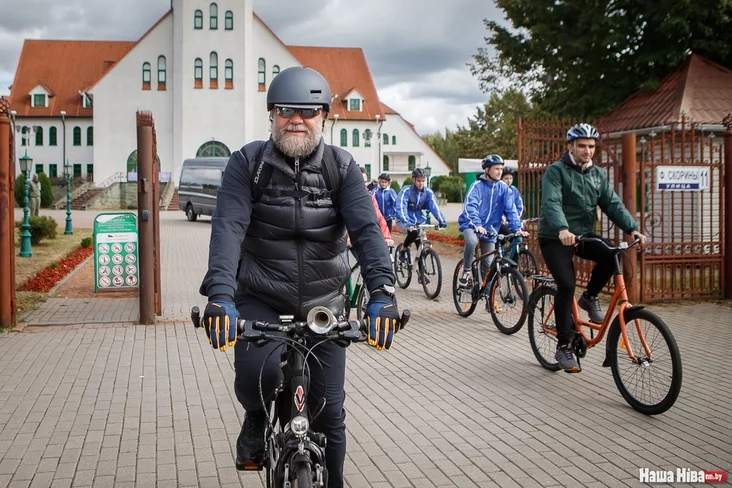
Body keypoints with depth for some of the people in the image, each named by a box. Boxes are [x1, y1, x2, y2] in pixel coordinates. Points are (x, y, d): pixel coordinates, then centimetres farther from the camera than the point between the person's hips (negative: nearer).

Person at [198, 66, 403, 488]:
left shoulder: (341, 167, -3)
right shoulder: (248, 163, -6)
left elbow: (367, 229, -16)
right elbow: (228, 227, -19)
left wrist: (382, 292, -33)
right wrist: (220, 295, -35)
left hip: (323, 303, 1)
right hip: (260, 299, -1)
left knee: (329, 412, 3)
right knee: (258, 374, -27)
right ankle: (258, 423, 10)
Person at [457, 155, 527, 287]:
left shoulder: (504, 188, -3)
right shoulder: (477, 186, -12)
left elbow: (511, 210, -6)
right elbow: (469, 206, -24)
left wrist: (517, 228, -20)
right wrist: (477, 225, -40)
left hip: (490, 228, 3)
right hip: (471, 225, -3)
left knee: (488, 263, 2)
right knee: (472, 241, -35)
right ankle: (466, 271, -12)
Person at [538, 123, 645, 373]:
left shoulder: (598, 174, 9)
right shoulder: (556, 171, -10)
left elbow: (613, 204, 1)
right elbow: (552, 203, -25)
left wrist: (633, 228, -14)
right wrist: (562, 229, -44)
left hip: (583, 235, 5)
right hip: (555, 238, -5)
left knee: (611, 257, -23)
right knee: (566, 285, -19)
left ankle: (589, 297, 5)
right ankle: (563, 345, -6)